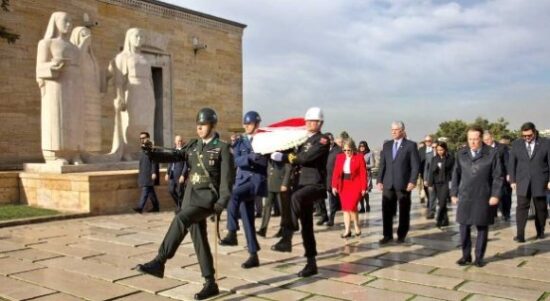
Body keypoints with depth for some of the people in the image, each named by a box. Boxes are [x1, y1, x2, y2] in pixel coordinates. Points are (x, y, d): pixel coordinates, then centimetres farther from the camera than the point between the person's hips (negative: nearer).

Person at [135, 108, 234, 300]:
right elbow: (175, 156, -1)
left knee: (180, 220, -29)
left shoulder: (222, 148, -3)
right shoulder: (193, 145, 13)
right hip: (191, 196, 7)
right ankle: (211, 284, 15)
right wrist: (152, 154, -19)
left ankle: (159, 262, -27)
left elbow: (227, 178, -9)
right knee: (199, 240, 7)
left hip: (208, 197, -7)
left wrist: (221, 204, -17)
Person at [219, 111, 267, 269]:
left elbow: (264, 161, -7)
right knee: (247, 220, 3)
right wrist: (250, 157, -23)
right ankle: (253, 256, 11)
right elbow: (237, 161, -4)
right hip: (243, 180, 4)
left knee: (234, 195, -33)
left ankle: (232, 233, -26)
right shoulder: (240, 141, 11)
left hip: (257, 180, -4)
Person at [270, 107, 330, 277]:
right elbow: (297, 161, 13)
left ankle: (287, 238, -34)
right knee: (306, 227, 8)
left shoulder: (323, 140, -7)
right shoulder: (303, 140, 18)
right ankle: (311, 264, 16)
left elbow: (306, 158, -20)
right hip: (303, 184, 8)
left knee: (296, 197, -38)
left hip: (316, 184, -8)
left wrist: (284, 157, -12)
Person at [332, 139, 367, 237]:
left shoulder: (359, 157, -5)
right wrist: (334, 185, -3)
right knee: (345, 208, 6)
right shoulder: (339, 157, 6)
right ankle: (347, 230, 11)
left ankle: (357, 227, 10)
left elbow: (363, 173, -6)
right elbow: (336, 172, 4)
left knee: (351, 207, -12)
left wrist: (363, 188, -9)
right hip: (343, 186, 5)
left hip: (355, 186, -4)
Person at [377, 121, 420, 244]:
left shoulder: (411, 145, -1)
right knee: (387, 211, 2)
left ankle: (401, 235, 17)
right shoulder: (387, 145, 12)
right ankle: (388, 235, 11)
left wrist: (412, 181, -13)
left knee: (404, 211, 6)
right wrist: (379, 180, 4)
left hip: (403, 184, -3)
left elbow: (415, 165, -5)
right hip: (388, 184, 3)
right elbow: (382, 164, 12)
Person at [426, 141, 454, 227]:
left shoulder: (450, 159, -2)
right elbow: (431, 171, 9)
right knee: (441, 203, 8)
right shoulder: (434, 159, 10)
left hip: (446, 183, -4)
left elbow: (453, 171, -4)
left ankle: (439, 220, -9)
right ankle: (445, 220, 16)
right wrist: (430, 183, 4)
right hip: (436, 183, 4)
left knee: (442, 202, -12)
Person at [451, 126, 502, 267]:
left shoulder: (492, 154, -2)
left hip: (483, 198, -2)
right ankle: (466, 256, 16)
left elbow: (497, 176, -2)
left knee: (482, 228, 6)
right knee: (464, 227, 4)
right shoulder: (461, 154, 6)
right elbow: (456, 175, 10)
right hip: (464, 197, 2)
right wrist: (454, 193, 7)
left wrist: (495, 195, -8)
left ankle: (479, 257, 18)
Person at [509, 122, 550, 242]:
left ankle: (540, 232, 26)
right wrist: (512, 180, 1)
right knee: (522, 208, -8)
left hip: (540, 182, 0)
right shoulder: (516, 144, 4)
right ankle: (520, 235, -10)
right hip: (522, 182, 0)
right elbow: (512, 163, 6)